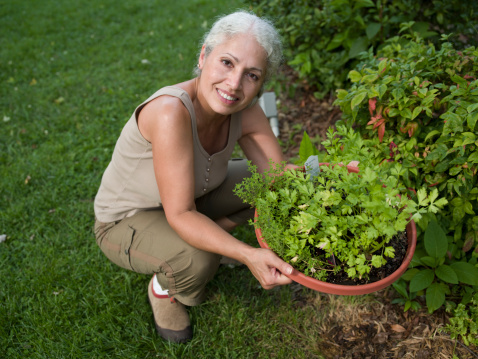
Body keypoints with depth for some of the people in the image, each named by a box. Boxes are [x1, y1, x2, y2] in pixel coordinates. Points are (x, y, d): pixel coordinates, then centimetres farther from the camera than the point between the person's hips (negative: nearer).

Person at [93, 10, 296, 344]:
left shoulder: (244, 111, -19)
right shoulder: (171, 110, -39)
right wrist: (248, 255, -48)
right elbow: (180, 215, -37)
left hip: (192, 195, 6)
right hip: (127, 221, -6)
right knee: (199, 261, -33)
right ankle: (163, 287, 3)